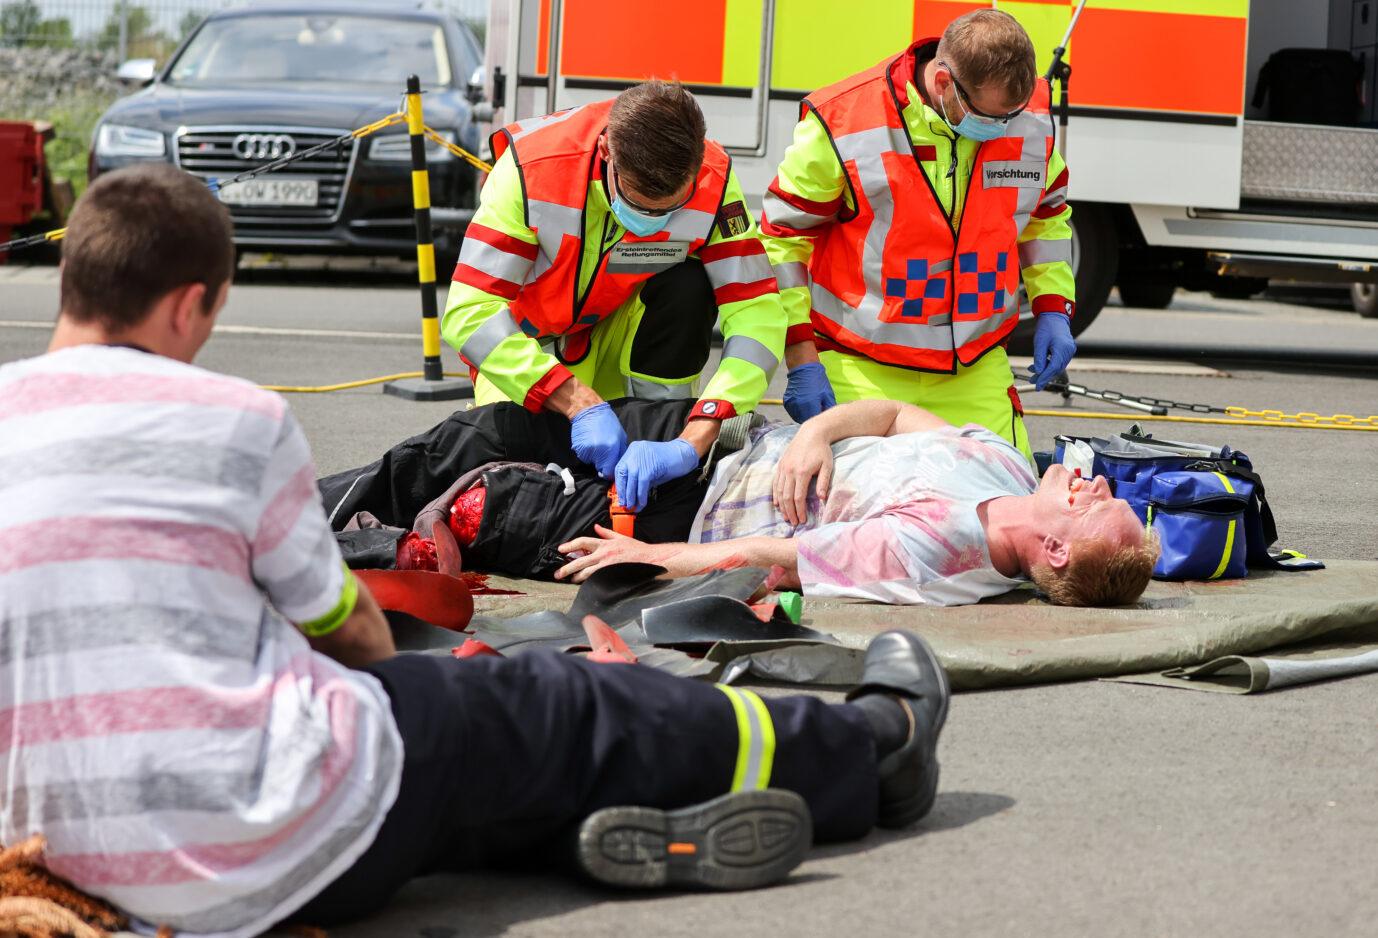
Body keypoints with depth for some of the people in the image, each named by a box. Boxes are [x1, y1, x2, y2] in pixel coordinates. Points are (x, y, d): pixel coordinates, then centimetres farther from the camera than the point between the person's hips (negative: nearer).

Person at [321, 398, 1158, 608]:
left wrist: (652, 559, -19)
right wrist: (817, 432, -14)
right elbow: (895, 413, 5)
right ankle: (358, 497, 24)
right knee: (506, 428, 8)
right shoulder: (1008, 468, -10)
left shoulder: (933, 549, -34)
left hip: (698, 521, -7)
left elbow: (763, 561, -26)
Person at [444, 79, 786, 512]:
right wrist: (581, 404, -43)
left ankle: (662, 431, -13)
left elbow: (756, 313, -30)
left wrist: (692, 442, -44)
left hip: (623, 326, 1)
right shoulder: (532, 167, -33)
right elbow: (467, 313, -34)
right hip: (533, 340, -1)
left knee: (687, 288, -29)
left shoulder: (712, 181, -27)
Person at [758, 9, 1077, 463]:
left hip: (975, 370, 4)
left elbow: (1046, 215, 17)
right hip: (863, 370, -4)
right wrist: (801, 362, -9)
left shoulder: (1032, 117, -3)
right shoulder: (841, 123, -17)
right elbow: (781, 238, -7)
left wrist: (1052, 309, 5)